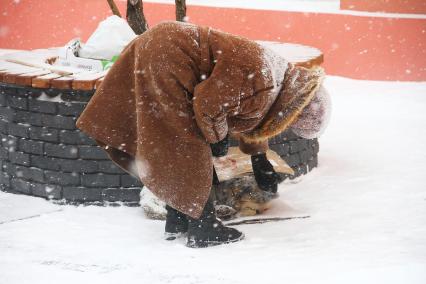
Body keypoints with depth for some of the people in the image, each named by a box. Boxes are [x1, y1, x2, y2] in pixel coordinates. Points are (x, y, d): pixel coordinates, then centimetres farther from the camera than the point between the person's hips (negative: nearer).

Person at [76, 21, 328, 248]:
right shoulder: (259, 80, -21)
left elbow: (251, 120, 30)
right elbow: (208, 104, -22)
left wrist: (260, 160, 40)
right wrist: (218, 136, -4)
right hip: (166, 59, -10)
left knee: (178, 145, 18)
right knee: (189, 148, -3)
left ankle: (177, 221, 28)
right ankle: (202, 230, 4)